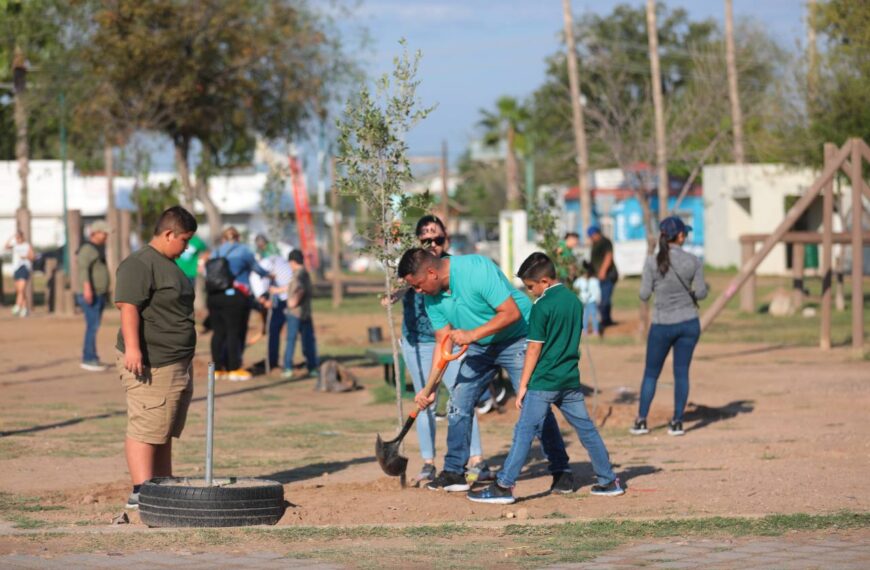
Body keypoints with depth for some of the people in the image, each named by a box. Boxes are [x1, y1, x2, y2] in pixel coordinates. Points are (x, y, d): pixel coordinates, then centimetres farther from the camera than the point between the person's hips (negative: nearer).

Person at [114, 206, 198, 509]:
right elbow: (128, 307, -22)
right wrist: (132, 348, -32)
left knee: (165, 432, 14)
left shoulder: (169, 266, 20)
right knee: (145, 430, -12)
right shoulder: (139, 265, -13)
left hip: (178, 364, 10)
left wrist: (186, 359, 32)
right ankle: (141, 492, -15)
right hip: (150, 365, -10)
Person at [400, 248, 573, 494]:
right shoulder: (433, 298, -6)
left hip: (517, 339, -7)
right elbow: (443, 344, 0)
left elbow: (512, 313, -30)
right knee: (458, 405, 1)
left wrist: (472, 334, -32)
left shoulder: (477, 270, -29)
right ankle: (453, 472, 11)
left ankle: (561, 471, -1)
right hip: (479, 346, 7)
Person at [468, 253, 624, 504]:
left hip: (543, 381, -7)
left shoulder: (542, 307, -12)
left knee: (524, 431, -7)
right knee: (586, 428, 13)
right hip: (571, 379, 7)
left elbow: (535, 349, -12)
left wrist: (523, 385, -7)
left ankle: (504, 486, -10)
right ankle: (609, 481, 18)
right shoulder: (575, 301, 10)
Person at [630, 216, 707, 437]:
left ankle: (641, 421, 7)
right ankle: (677, 422, 6)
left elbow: (644, 294, -6)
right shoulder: (693, 262, -6)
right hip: (688, 323, 1)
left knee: (651, 373, 10)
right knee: (681, 372, 7)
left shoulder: (653, 262, -10)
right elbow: (701, 293, -1)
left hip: (662, 325, -1)